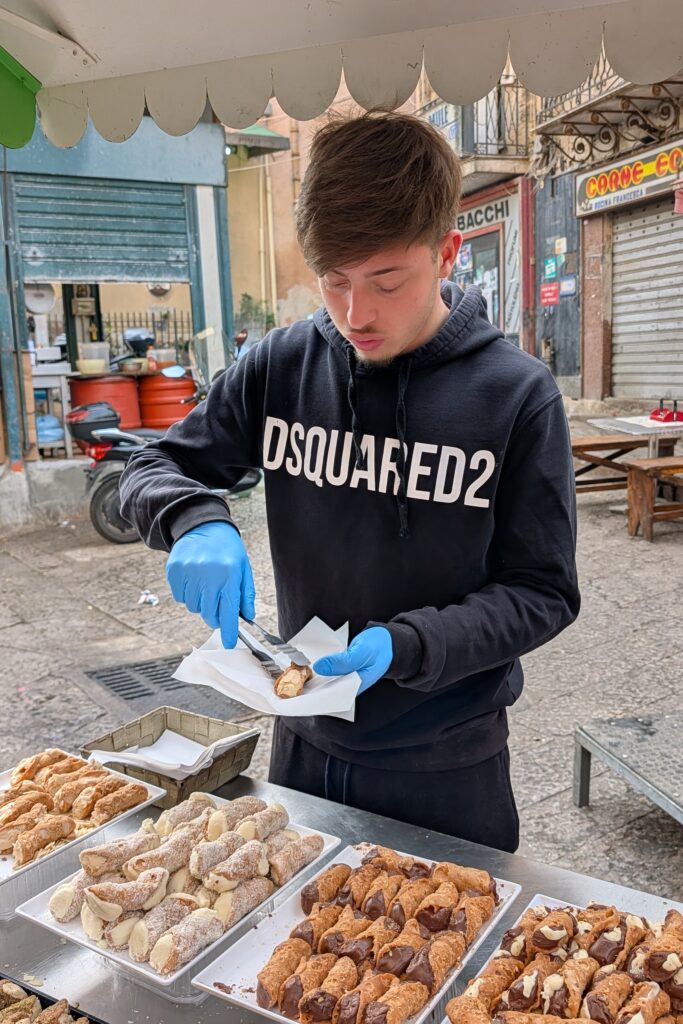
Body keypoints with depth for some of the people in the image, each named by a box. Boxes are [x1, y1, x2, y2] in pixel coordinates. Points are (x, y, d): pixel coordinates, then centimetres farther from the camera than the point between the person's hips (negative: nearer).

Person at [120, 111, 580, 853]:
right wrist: (197, 521, -23)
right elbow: (154, 467, 0)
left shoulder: (517, 395, -16)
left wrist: (407, 645, -27)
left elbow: (543, 592, -12)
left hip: (448, 766, -2)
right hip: (304, 744, 3)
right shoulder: (282, 366, -7)